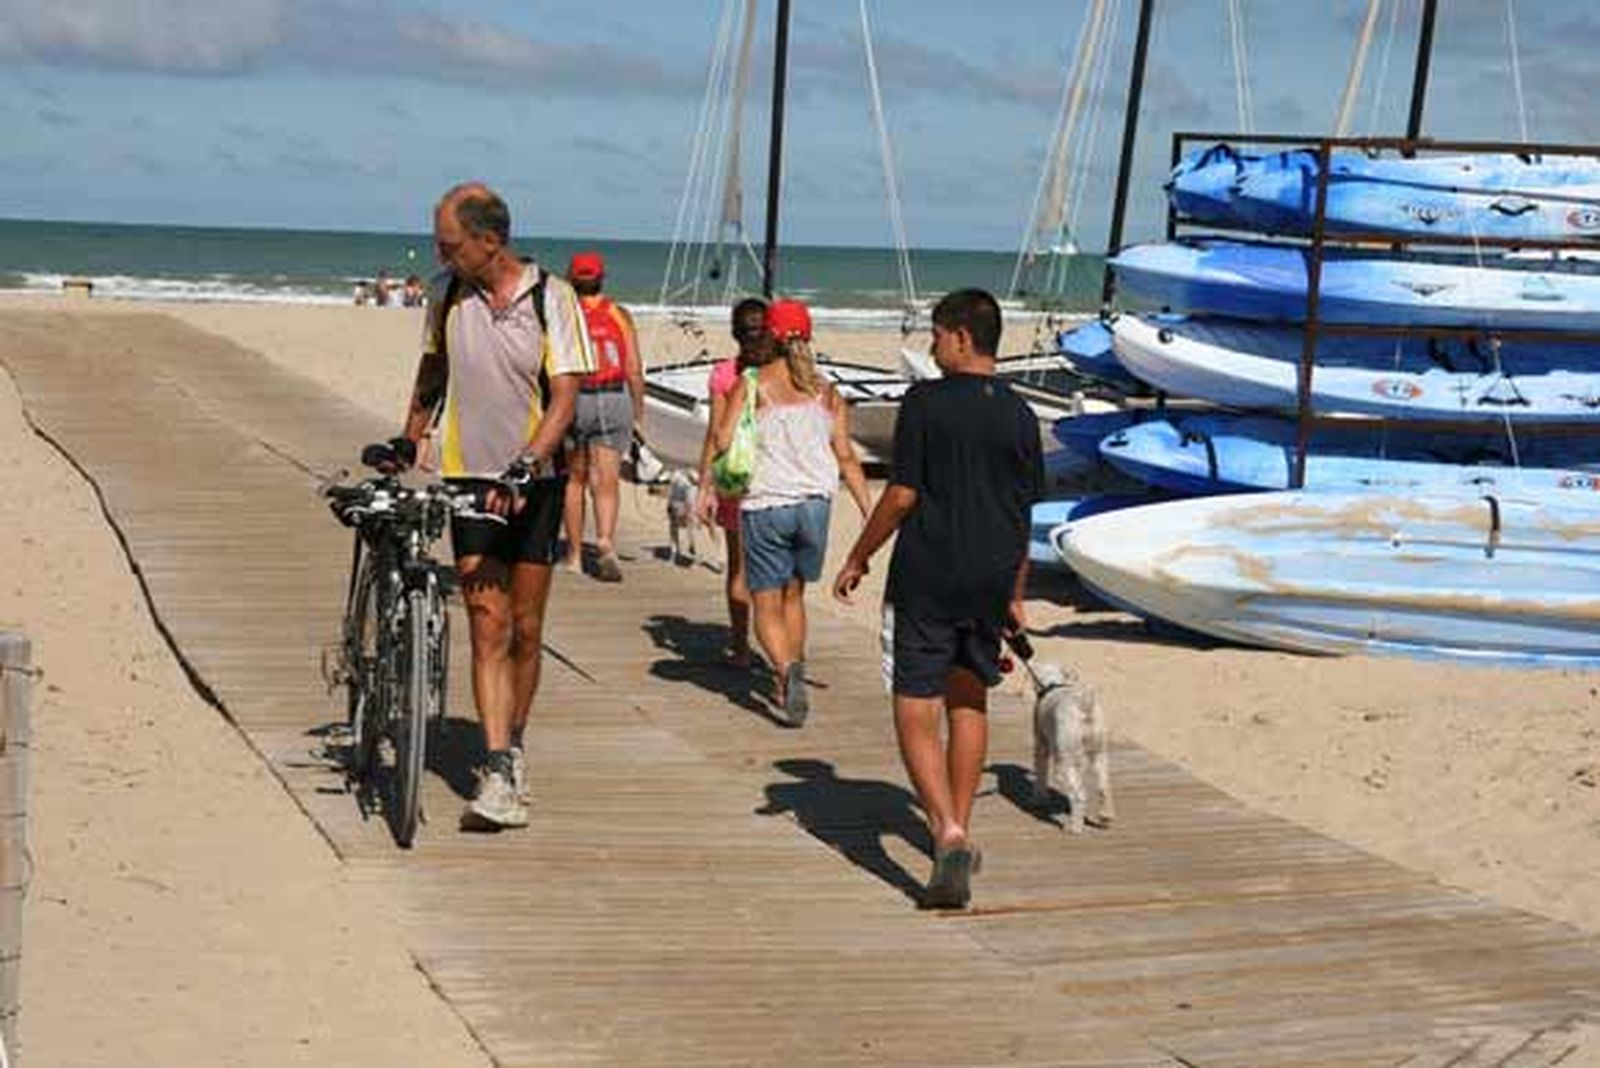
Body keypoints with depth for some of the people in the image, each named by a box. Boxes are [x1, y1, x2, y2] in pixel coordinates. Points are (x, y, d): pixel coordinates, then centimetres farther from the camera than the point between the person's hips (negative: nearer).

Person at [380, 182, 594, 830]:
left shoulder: (551, 298, -9)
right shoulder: (447, 292, 1)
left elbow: (564, 397, -13)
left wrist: (523, 467, -25)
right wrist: (408, 441, 19)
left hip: (534, 482, -1)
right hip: (469, 477, 1)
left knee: (525, 630, 6)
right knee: (488, 626, -8)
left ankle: (513, 748, 25)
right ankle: (500, 777, -12)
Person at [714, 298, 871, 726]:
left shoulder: (750, 386, -2)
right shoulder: (826, 393, 7)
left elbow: (723, 442, -9)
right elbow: (846, 457, 4)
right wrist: (870, 512, 5)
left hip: (764, 505, -3)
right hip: (814, 502, 3)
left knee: (766, 606, 2)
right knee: (793, 595, 21)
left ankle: (786, 669, -24)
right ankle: (791, 681, 22)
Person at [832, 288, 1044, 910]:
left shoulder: (926, 403, -11)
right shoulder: (1018, 415, 4)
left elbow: (901, 495, -12)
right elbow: (1025, 515, 10)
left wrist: (858, 558, 1)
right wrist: (1015, 595, 19)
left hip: (926, 578, -5)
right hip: (992, 580, 5)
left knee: (916, 713, -2)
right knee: (969, 701, 22)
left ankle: (950, 833, -19)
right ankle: (957, 826, 30)